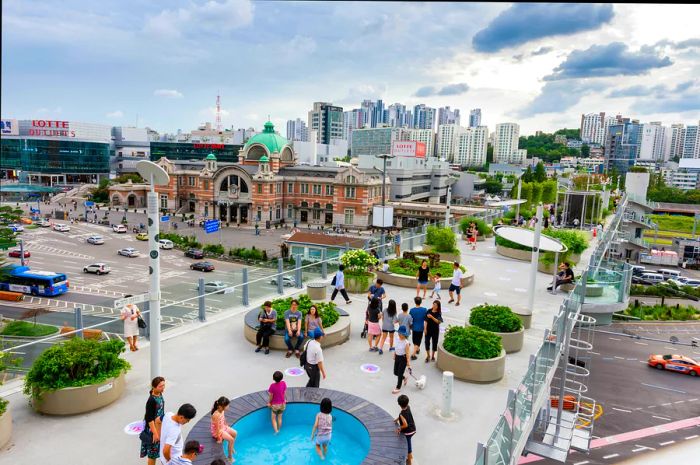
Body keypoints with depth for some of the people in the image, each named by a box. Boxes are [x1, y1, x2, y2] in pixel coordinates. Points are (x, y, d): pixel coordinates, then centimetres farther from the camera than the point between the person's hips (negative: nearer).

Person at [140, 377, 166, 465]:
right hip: (153, 428, -8)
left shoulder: (160, 395, -4)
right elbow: (149, 419, -24)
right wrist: (155, 433, -20)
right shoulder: (151, 401, -29)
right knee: (152, 452, 9)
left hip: (160, 427, 8)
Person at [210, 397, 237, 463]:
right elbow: (217, 427, -29)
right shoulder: (216, 415, -36)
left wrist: (227, 426, 20)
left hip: (223, 427, 9)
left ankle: (231, 448, 29)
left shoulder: (222, 411, -10)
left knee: (235, 433, 8)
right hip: (217, 431, -9)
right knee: (231, 439, -15)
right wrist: (219, 438, -22)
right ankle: (230, 456, 0)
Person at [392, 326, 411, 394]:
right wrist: (394, 356, 17)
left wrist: (408, 362, -18)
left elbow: (407, 353, -19)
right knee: (395, 372, 16)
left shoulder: (406, 343, -21)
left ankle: (398, 388, 15)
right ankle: (404, 378, 45)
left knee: (400, 373, 0)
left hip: (403, 358, -7)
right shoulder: (398, 340, -2)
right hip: (397, 357, 7)